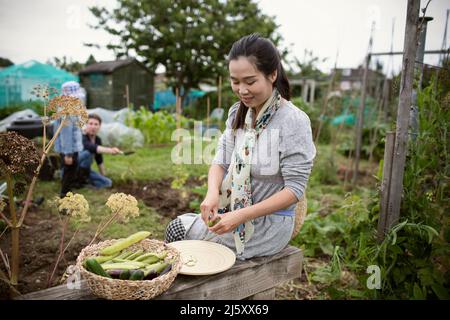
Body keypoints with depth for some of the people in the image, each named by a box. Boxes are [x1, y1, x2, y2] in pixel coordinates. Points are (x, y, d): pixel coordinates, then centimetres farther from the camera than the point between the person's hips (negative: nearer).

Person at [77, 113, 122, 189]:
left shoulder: (98, 140, 2)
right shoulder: (81, 137, -21)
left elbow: (99, 160, 11)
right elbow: (92, 147, -43)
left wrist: (104, 176, 14)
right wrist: (110, 150, -58)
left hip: (84, 170, 7)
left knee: (107, 183, -9)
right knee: (89, 152, -33)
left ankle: (82, 180, 4)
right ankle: (81, 177, -18)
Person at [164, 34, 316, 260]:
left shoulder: (294, 121, -19)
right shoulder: (237, 114, 1)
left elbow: (294, 189, -18)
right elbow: (221, 162, 2)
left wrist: (242, 215, -25)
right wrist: (213, 193, -19)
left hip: (269, 223, -6)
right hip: (234, 214, 6)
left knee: (179, 231, -5)